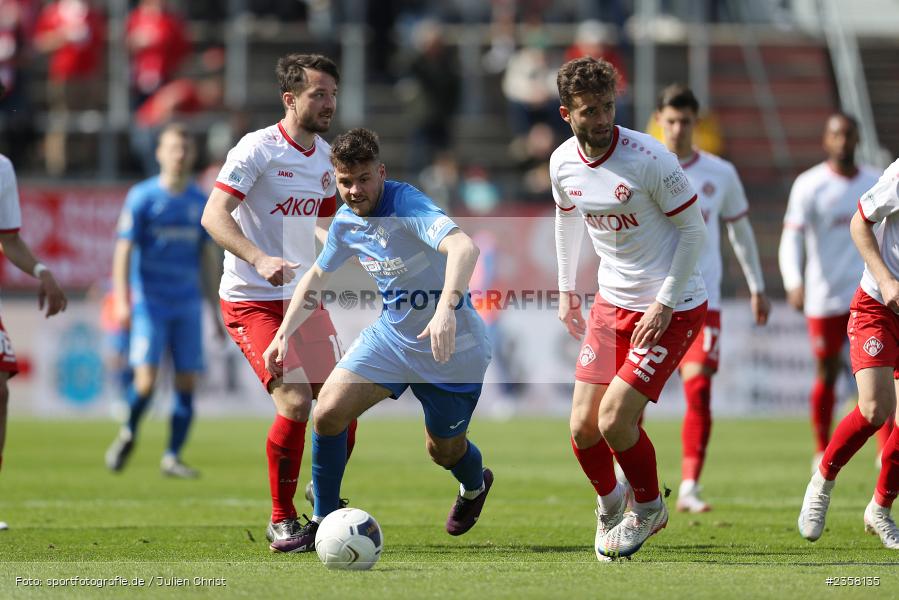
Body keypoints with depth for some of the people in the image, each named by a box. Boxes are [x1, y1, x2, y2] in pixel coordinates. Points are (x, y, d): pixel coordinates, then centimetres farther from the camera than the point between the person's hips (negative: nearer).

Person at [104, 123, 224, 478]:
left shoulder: (202, 202, 9)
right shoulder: (142, 197, -2)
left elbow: (208, 257, 16)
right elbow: (123, 250, -5)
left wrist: (215, 308, 13)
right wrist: (122, 301, -14)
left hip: (187, 305, 4)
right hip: (149, 300, -4)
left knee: (187, 382, -2)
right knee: (146, 379, -14)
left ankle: (172, 457, 8)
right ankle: (128, 434, 13)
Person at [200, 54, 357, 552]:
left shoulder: (326, 156, 9)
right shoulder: (258, 149, -13)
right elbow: (213, 216, -22)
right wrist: (260, 259, -35)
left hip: (304, 299, 7)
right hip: (252, 301, -7)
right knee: (295, 403, -19)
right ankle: (281, 520, -4)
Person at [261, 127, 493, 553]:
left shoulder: (407, 206, -27)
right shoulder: (346, 222, -4)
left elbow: (463, 247, -45)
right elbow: (316, 278, 16)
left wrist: (446, 308, -60)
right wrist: (284, 334, 8)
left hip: (451, 346, -6)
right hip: (393, 333, 6)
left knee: (443, 450, 11)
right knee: (328, 413, -12)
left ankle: (475, 486, 50)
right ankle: (323, 525, 4)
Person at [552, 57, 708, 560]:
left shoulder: (649, 159, -21)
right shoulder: (564, 162, -2)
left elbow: (694, 230, -13)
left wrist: (665, 303, -16)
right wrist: (566, 289, 17)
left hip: (673, 309, -6)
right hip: (612, 304, 6)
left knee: (614, 420, -14)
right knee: (583, 426, 0)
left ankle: (649, 507, 14)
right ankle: (610, 504, 31)